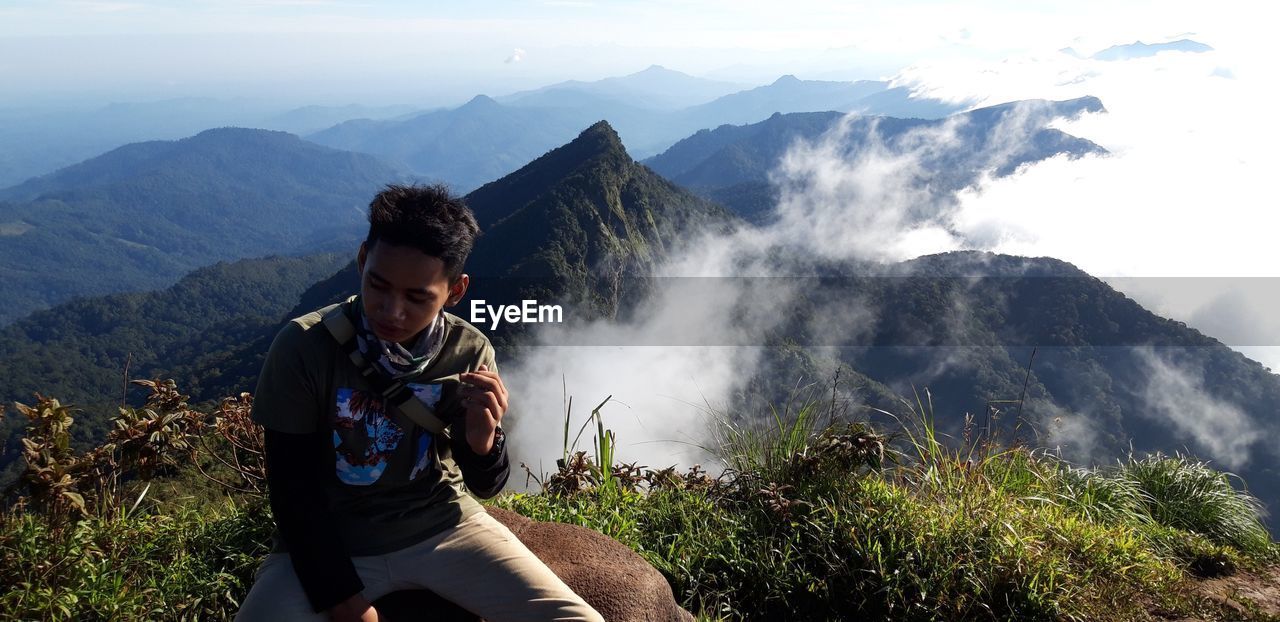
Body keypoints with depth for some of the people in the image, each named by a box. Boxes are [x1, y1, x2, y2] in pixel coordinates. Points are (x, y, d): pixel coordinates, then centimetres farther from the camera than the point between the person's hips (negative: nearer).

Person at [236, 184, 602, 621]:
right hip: (330, 542, -1)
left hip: (444, 527, 1)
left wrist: (482, 440, -24)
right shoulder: (303, 347, -16)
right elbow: (293, 491, -8)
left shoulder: (469, 353, -11)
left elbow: (485, 486, -1)